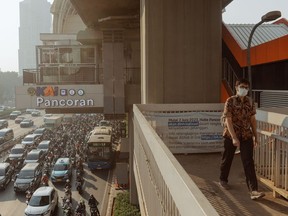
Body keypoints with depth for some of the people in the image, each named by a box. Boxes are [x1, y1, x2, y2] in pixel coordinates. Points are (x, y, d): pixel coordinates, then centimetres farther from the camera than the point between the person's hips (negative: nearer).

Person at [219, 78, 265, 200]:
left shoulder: (250, 102, 4)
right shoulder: (230, 101, -11)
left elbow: (252, 120, 10)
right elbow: (228, 120, -15)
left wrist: (255, 136, 8)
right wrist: (234, 137, -21)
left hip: (246, 136, 3)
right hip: (231, 135, -3)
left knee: (248, 162, -5)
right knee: (227, 159, 13)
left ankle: (253, 190, -8)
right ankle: (223, 180, 37)